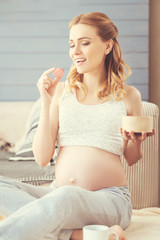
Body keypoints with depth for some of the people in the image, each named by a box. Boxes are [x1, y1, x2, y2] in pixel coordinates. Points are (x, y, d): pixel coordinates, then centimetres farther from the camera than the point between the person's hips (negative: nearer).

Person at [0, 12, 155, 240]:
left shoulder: (128, 95, 5)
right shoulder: (62, 91, 9)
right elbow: (42, 157, 3)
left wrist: (134, 141, -6)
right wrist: (46, 102, -3)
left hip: (109, 198, -4)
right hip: (57, 193, 4)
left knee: (67, 196, -39)